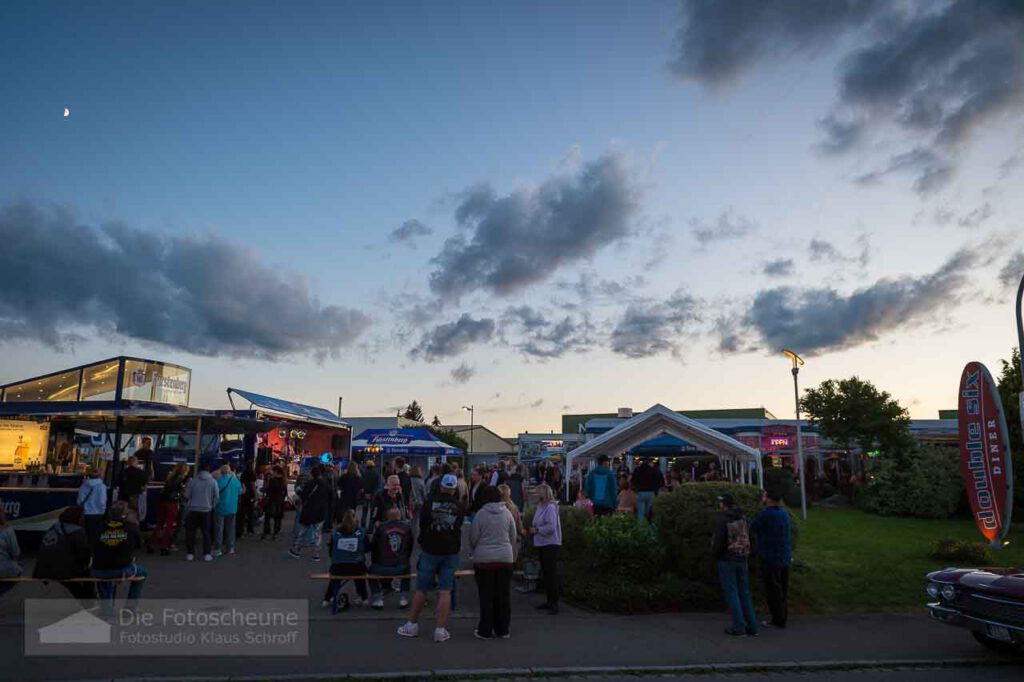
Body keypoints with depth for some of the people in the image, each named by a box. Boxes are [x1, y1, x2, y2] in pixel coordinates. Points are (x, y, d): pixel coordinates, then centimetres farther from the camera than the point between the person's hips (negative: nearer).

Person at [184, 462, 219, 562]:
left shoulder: (192, 481, -4)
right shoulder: (213, 482, -4)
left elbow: (186, 495, -1)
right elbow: (217, 497, -2)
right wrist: (212, 506, 15)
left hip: (192, 510, 0)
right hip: (206, 510, 0)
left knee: (190, 532, 10)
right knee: (207, 532, 8)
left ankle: (190, 553, 11)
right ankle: (207, 554, 5)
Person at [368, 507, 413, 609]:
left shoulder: (381, 527, 0)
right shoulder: (407, 527, 5)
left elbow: (373, 547, 9)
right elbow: (410, 548, 16)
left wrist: (375, 562, 27)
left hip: (383, 568, -2)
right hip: (401, 568, 2)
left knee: (371, 570, 30)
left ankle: (378, 598, 18)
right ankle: (403, 598, 25)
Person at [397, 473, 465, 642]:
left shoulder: (430, 502, -6)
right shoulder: (459, 507, -3)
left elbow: (421, 524, 4)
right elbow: (459, 526, 8)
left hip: (429, 550, -1)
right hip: (451, 552, 1)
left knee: (421, 589, 10)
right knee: (445, 591, 3)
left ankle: (412, 625, 20)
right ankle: (440, 630, 3)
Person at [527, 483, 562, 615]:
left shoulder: (550, 507, -16)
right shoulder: (540, 506, 12)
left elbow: (551, 526, -23)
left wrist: (537, 530, -15)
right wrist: (534, 530, 4)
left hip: (550, 544, -10)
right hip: (542, 544, 10)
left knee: (551, 573, -7)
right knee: (545, 573, 15)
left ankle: (554, 603, -3)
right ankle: (549, 601, 24)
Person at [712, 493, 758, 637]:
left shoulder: (721, 519, -15)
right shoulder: (742, 517, 5)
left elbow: (719, 540, -17)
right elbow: (747, 537, 11)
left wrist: (715, 554, 0)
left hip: (726, 560, -6)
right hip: (742, 560, 6)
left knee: (731, 593, 1)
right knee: (744, 593, 12)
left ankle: (739, 627, 3)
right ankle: (752, 627, 13)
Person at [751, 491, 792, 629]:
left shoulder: (766, 514, -19)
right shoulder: (784, 513, 5)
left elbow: (753, 528, -6)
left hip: (771, 559, -8)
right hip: (785, 557, 8)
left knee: (773, 590, 2)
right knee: (782, 588, 16)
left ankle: (778, 620, 8)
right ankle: (783, 616, 24)